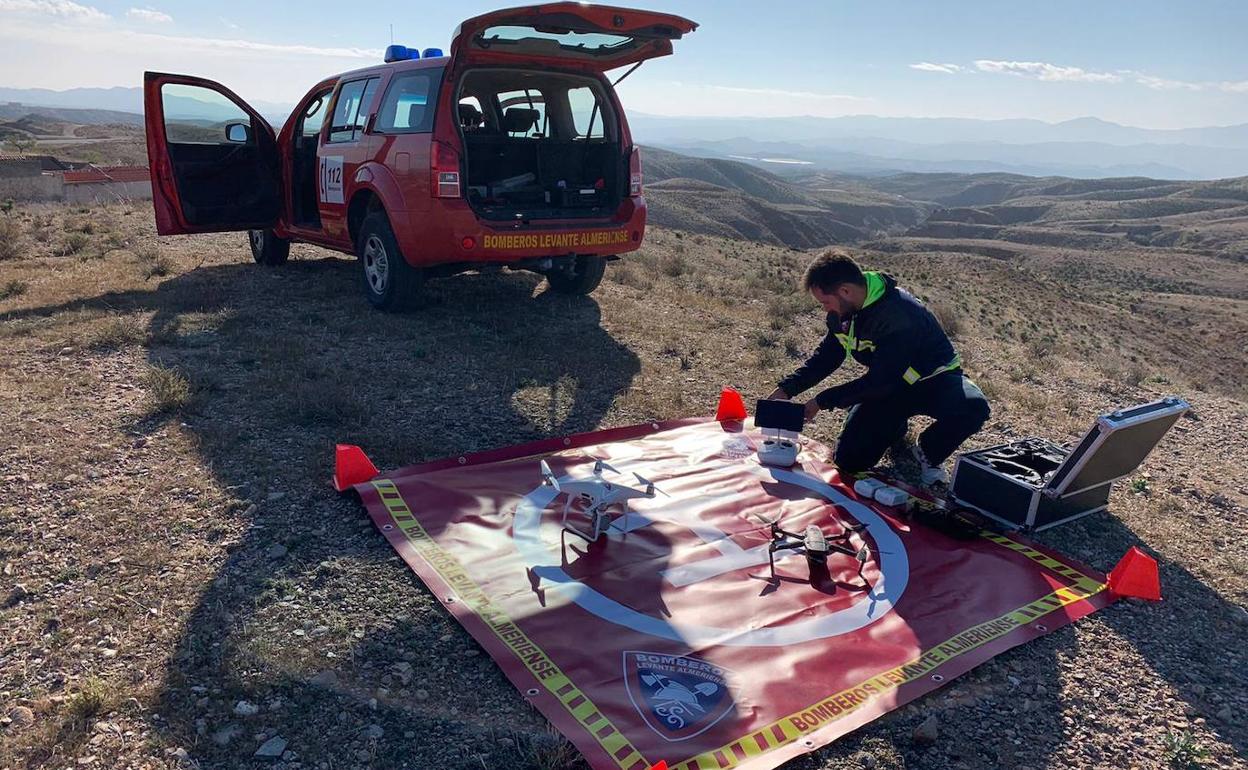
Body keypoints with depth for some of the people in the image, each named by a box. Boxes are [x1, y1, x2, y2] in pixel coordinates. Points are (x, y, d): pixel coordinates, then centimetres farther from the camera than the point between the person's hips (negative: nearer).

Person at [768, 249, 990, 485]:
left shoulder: (900, 314, -34)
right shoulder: (843, 310, -10)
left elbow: (879, 381, -30)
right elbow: (826, 356, 4)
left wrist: (822, 401, -24)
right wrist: (786, 389, -8)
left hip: (932, 378, -6)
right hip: (890, 385, 6)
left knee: (973, 407, -39)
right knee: (848, 462, -7)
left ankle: (928, 455, -9)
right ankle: (896, 426, 24)